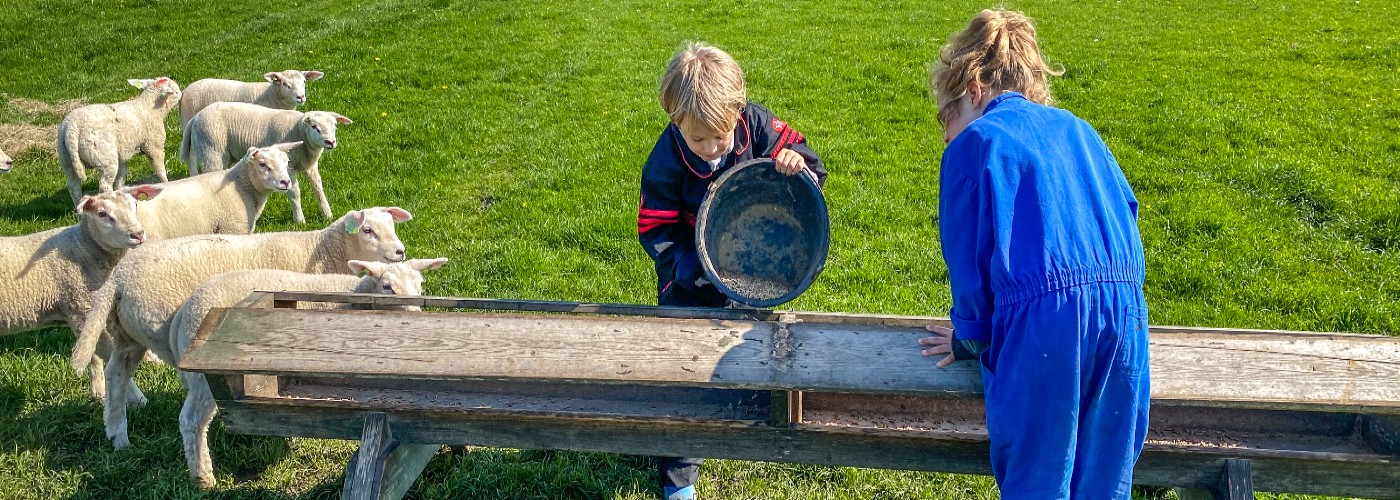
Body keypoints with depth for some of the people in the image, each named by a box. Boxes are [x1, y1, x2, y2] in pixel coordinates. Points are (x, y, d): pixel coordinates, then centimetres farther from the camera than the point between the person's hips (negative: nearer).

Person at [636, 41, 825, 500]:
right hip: (693, 282, -2)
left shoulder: (756, 124, -21)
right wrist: (694, 268, -34)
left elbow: (802, 156, -12)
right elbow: (656, 232, -18)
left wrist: (797, 161, -36)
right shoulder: (665, 165, -25)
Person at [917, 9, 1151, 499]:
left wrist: (970, 339, 16)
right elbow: (1127, 217, 21)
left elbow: (967, 254, 3)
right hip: (1125, 314, 6)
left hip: (1041, 324, -5)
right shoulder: (1078, 129, 21)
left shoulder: (973, 143, 4)